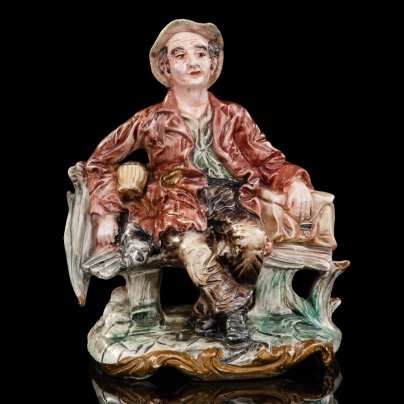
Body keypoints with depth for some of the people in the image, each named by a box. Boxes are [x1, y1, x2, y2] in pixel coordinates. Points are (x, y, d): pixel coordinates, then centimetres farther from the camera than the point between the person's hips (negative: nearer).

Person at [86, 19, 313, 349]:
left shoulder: (233, 116, 17)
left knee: (254, 241, -32)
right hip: (180, 207, -2)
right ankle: (234, 314, -8)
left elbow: (269, 161, 14)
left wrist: (296, 182, -9)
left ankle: (209, 312, -7)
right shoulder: (152, 121, 10)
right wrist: (107, 214, 4)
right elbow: (100, 162, 16)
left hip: (231, 201, 2)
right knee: (196, 254, -36)